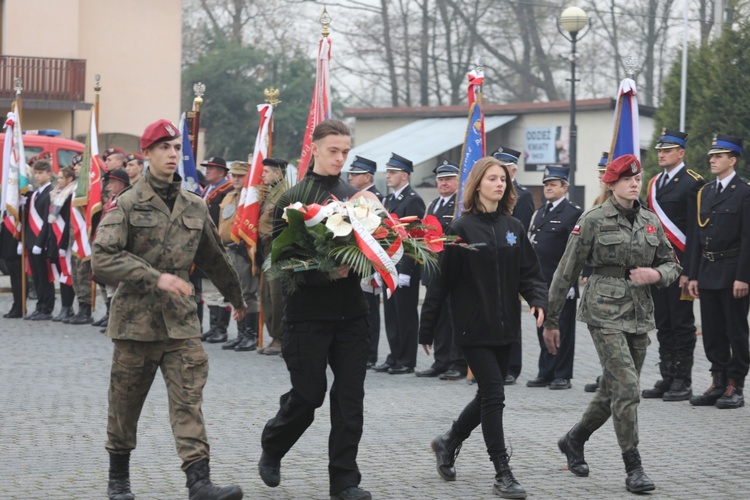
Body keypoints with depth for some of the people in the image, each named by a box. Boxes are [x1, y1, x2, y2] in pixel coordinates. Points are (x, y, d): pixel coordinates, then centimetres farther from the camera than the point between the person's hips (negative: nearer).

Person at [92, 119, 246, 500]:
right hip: (135, 317, -3)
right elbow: (103, 258, -15)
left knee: (189, 397, -8)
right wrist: (156, 278, -22)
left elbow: (214, 258, 24)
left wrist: (236, 297, 34)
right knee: (125, 401, 8)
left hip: (181, 318, 3)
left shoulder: (195, 207, 9)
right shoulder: (127, 204, -4)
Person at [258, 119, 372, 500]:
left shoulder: (355, 196, 10)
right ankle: (271, 451, 30)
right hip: (308, 311, -4)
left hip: (350, 310, 4)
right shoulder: (293, 198, -4)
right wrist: (323, 271, -20)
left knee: (350, 396, 1)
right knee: (308, 393, 2)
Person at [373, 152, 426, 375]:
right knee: (391, 314, 11)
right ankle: (394, 358, 17)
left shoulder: (413, 201, -11)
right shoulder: (389, 200, 17)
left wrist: (405, 271, -20)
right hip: (389, 268, 9)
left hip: (405, 268, -9)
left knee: (406, 315, -2)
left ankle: (406, 362, 3)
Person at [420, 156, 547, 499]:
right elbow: (442, 280, -6)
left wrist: (538, 300, -13)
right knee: (493, 394, -10)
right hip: (474, 327, -6)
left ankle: (449, 442, 37)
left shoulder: (513, 228, 9)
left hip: (505, 328, 6)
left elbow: (529, 272, 9)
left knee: (489, 395, 13)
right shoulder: (462, 228, -6)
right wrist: (427, 329, -6)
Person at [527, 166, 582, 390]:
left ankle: (562, 375, 4)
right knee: (543, 329, 10)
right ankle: (545, 373, 17)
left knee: (562, 330, -1)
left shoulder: (573, 213, -7)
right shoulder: (539, 214, 17)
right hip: (541, 283, 7)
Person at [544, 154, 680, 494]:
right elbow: (566, 273, -2)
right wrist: (550, 320, 0)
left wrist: (656, 274, -7)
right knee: (626, 386, -15)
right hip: (605, 312, -6)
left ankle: (573, 440, 36)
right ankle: (633, 469, -10)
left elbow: (672, 265, 18)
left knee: (614, 390, 12)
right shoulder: (593, 220, -6)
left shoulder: (650, 221, 9)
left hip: (640, 314, 6)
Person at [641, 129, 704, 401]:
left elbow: (694, 229, -13)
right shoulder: (654, 184, 15)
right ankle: (667, 379, 15)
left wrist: (687, 270, -17)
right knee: (663, 323, 10)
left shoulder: (692, 183, -8)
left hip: (680, 264, -7)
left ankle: (683, 382, 2)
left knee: (682, 322, -2)